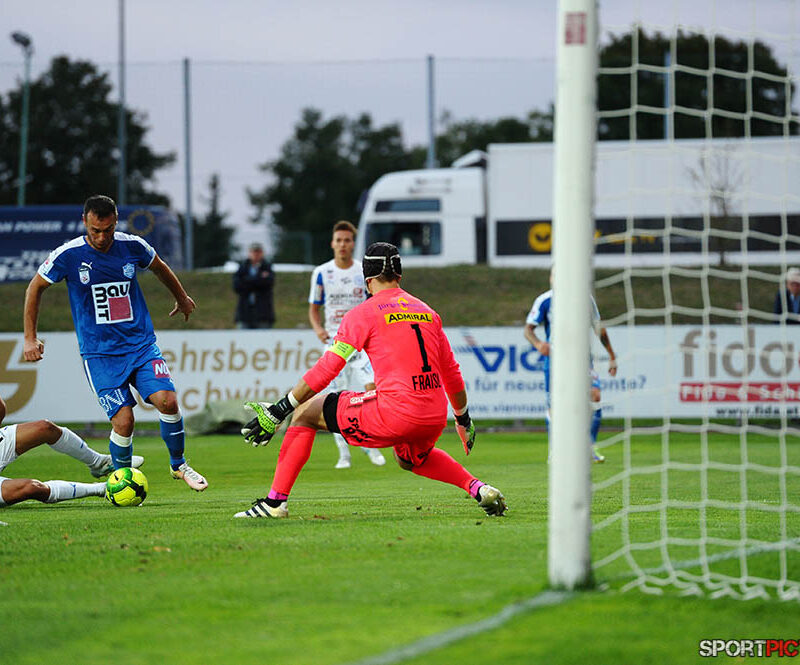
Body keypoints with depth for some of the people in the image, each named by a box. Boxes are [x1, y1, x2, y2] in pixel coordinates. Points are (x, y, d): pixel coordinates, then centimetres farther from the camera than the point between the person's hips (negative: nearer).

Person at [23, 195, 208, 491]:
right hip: (99, 353, -2)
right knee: (123, 420, -15)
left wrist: (182, 298, 36)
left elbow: (159, 267, 21)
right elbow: (36, 287, 7)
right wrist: (30, 338, 7)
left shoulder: (132, 246, -3)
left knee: (167, 400, -18)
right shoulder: (68, 255, -9)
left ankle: (178, 464, 6)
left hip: (141, 344, 2)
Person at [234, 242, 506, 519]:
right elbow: (451, 373, 24)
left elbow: (326, 370, -4)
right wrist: (463, 419, 39)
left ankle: (275, 501, 5)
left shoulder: (364, 313, 1)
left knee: (305, 412, 9)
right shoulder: (428, 312, 17)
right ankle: (478, 488, 20)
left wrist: (278, 411, -1)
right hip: (435, 419, 6)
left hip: (395, 414, -6)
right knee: (409, 458, 39)